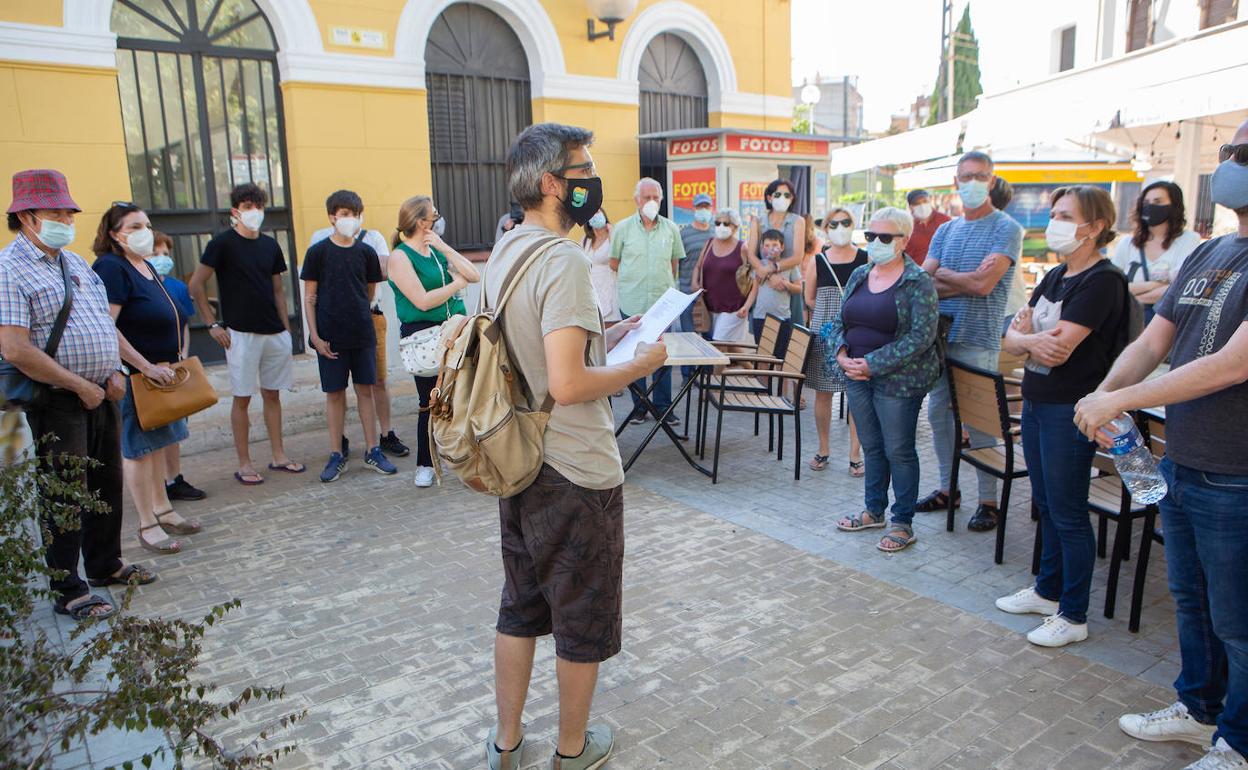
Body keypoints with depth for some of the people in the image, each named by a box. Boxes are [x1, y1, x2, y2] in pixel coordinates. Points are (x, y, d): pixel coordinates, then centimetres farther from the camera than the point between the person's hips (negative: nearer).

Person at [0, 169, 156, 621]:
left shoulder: (75, 262, 13)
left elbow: (106, 323, 18)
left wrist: (114, 373, 3)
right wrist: (80, 386, -16)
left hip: (102, 394, 8)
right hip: (58, 402, -8)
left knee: (107, 484, 16)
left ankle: (106, 566, 33)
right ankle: (68, 592, 15)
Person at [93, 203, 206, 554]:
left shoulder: (147, 267, 13)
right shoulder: (111, 268, -15)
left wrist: (174, 360, 14)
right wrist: (146, 367, -22)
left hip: (160, 371, 9)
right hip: (134, 375, -9)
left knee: (156, 444, 17)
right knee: (138, 448, 1)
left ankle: (163, 510, 29)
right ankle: (147, 526, 10)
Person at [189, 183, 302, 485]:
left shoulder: (270, 245, 11)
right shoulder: (223, 243, -5)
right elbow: (196, 285, -5)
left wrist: (286, 326, 10)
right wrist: (213, 324, -7)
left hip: (275, 333, 5)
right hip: (241, 333, -5)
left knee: (272, 394, 10)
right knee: (242, 398, 1)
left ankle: (279, 456, 19)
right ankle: (244, 464, 9)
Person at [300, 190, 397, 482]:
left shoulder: (366, 251, 3)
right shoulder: (317, 252, -3)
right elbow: (309, 298, -2)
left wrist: (356, 312, 9)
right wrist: (315, 335, -7)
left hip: (362, 334, 2)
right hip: (330, 337, -2)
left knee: (365, 390, 7)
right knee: (334, 393, 5)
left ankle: (372, 450, 17)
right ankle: (336, 455, 15)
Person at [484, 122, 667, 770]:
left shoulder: (504, 250, 8)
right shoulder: (562, 260, -21)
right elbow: (567, 384, -29)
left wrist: (600, 339, 12)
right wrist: (641, 365, -14)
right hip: (576, 474, -8)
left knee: (519, 607, 21)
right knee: (583, 619, 12)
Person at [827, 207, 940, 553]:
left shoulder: (918, 282, -10)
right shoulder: (859, 275, 9)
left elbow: (921, 336, -18)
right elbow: (839, 321, 13)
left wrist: (873, 364, -21)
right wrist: (841, 354, -7)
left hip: (897, 380, -6)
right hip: (857, 376, 6)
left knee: (899, 451, 3)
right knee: (871, 446, 17)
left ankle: (902, 524, 16)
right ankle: (874, 511, 32)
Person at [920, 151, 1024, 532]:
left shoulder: (1006, 229, -6)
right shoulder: (945, 230, 13)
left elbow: (982, 284, -18)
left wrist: (942, 274, -4)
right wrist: (965, 282, -12)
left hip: (977, 342, -6)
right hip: (940, 335, 7)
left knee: (979, 423, -1)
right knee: (938, 414, 12)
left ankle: (989, 502, 13)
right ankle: (948, 489, 27)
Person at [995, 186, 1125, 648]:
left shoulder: (1102, 281, -15)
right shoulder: (1055, 277, 12)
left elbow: (1059, 348, -25)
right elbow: (1013, 337, 5)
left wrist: (1026, 335, -7)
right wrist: (1031, 340, -17)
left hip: (1070, 410, -9)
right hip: (1036, 402, 9)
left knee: (1067, 514, 2)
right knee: (1046, 506, 19)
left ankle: (1073, 617, 16)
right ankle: (1047, 591, 34)